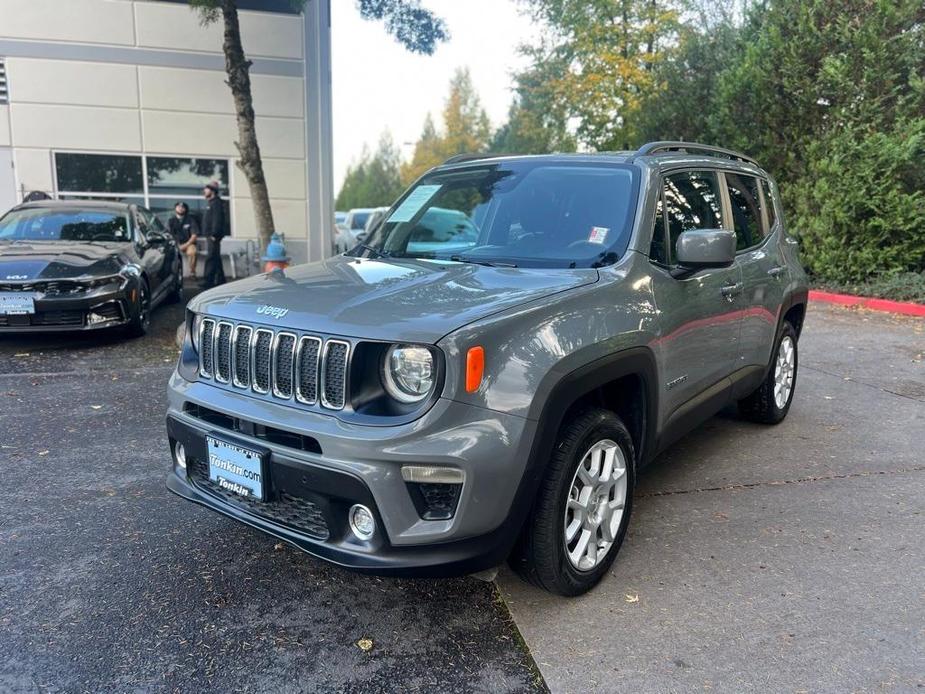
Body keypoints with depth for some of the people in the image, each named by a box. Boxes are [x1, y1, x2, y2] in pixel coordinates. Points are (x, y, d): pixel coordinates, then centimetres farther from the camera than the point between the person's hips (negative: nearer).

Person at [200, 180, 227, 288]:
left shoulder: (216, 203, -11)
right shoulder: (212, 203, 21)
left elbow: (217, 220, -20)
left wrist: (214, 234, -24)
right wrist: (211, 235, 18)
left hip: (213, 236, -11)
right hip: (211, 235, 11)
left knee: (211, 259, -12)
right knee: (216, 259, 12)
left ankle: (208, 281, -15)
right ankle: (220, 280, 17)